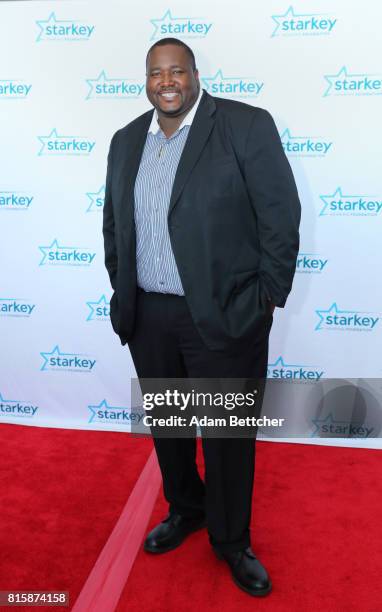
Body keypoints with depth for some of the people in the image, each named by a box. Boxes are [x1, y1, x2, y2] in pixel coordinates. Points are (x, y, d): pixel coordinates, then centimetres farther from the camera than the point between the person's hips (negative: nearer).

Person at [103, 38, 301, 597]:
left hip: (224, 316, -5)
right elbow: (114, 223, 15)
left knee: (228, 436, 8)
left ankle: (231, 540, 31)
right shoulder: (127, 140, 10)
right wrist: (122, 290, 10)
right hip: (147, 316, 5)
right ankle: (185, 510, 44)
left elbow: (281, 216, -8)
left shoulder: (247, 126, -7)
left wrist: (268, 299, -9)